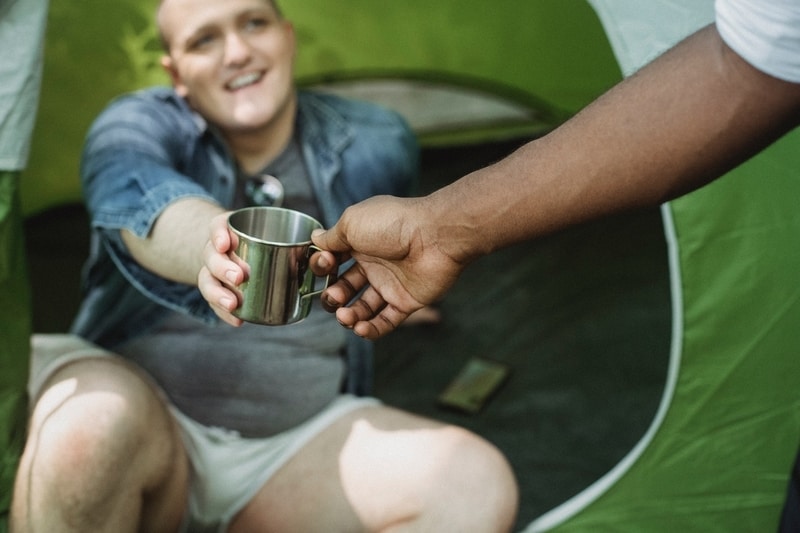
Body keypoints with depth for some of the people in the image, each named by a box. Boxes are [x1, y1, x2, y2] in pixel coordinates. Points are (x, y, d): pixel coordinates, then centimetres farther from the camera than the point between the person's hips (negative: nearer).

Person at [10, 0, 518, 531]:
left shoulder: (372, 148, -1)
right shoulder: (138, 125, -9)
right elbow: (142, 203, -32)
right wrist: (213, 246, -55)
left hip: (297, 441, 3)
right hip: (145, 423, -2)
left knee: (476, 481, -22)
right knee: (89, 426, -38)